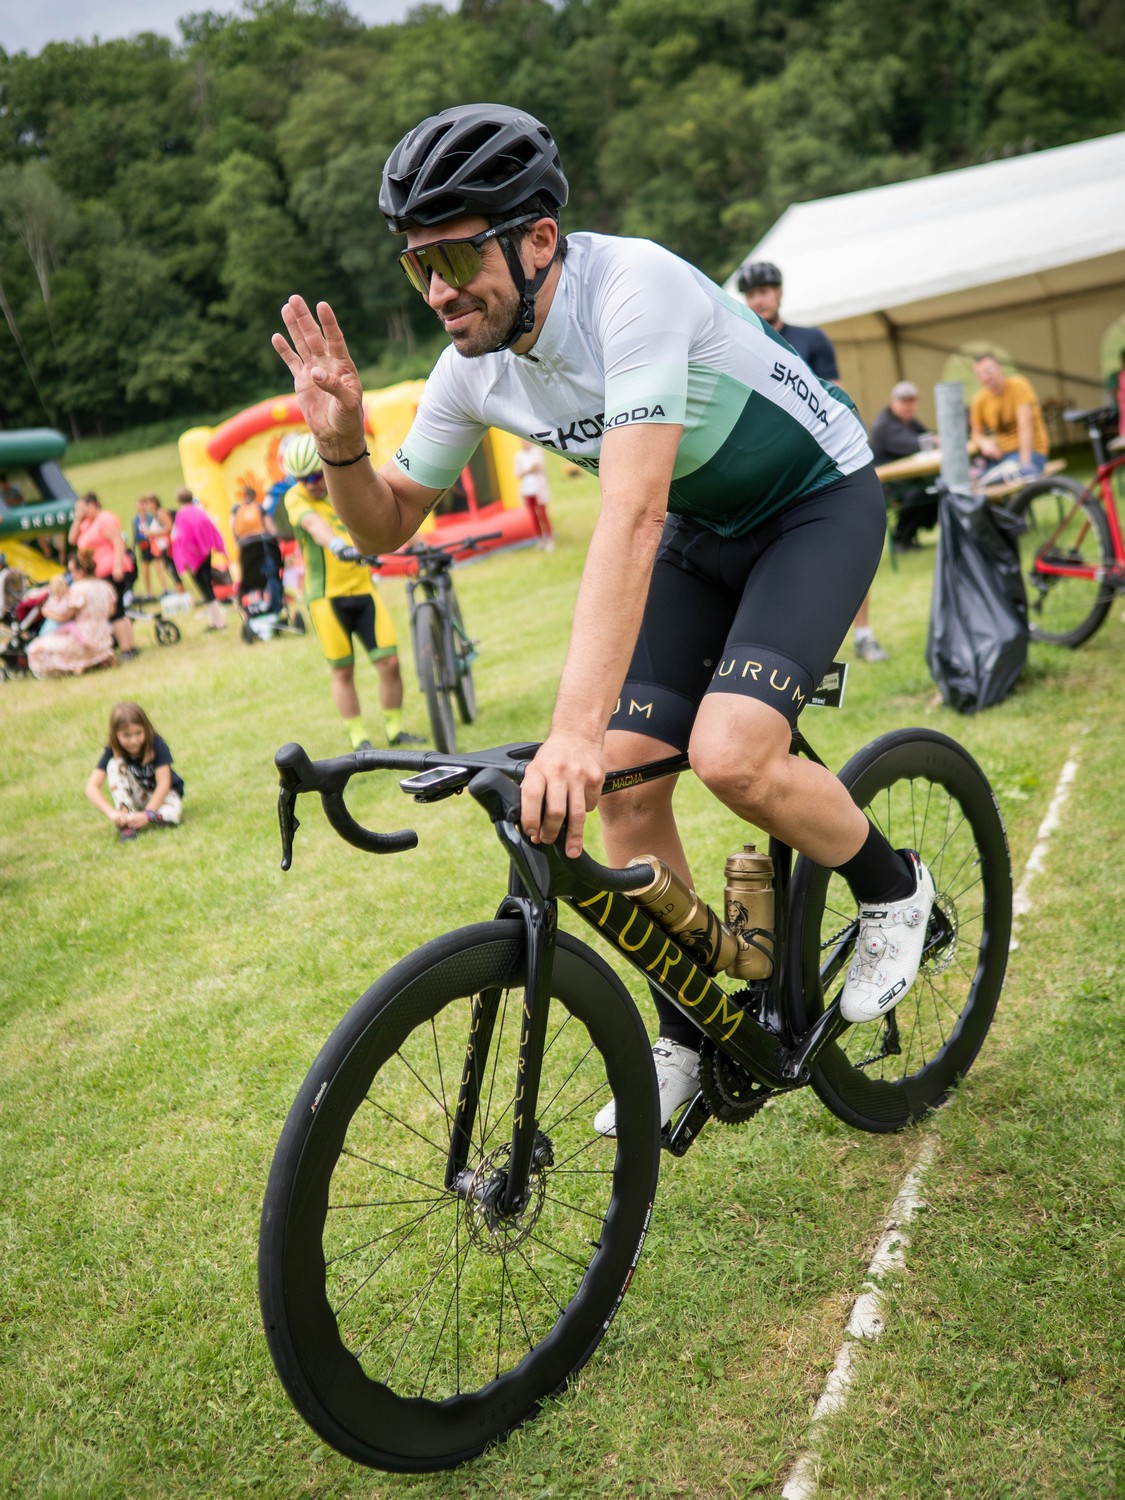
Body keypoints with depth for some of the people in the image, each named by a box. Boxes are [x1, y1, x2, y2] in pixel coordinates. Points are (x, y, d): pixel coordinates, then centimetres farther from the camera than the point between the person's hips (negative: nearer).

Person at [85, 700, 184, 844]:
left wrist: (147, 814, -39)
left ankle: (132, 821, -12)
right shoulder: (112, 752, -18)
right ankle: (127, 823, -27)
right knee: (115, 764, -25)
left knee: (172, 815, -37)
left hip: (163, 793, -3)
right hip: (138, 796, 3)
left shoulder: (156, 745, -23)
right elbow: (92, 787, -26)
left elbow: (163, 784, -27)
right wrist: (112, 813, -41)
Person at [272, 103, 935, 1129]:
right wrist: (340, 442, -24)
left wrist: (574, 728, -52)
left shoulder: (633, 289, -32)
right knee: (623, 782, -6)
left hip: (821, 500, -6)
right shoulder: (473, 367, -11)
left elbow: (631, 513, -44)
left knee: (731, 755, -27)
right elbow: (386, 526, -1)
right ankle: (690, 1035, 14)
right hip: (701, 533, 7)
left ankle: (894, 889, 5)